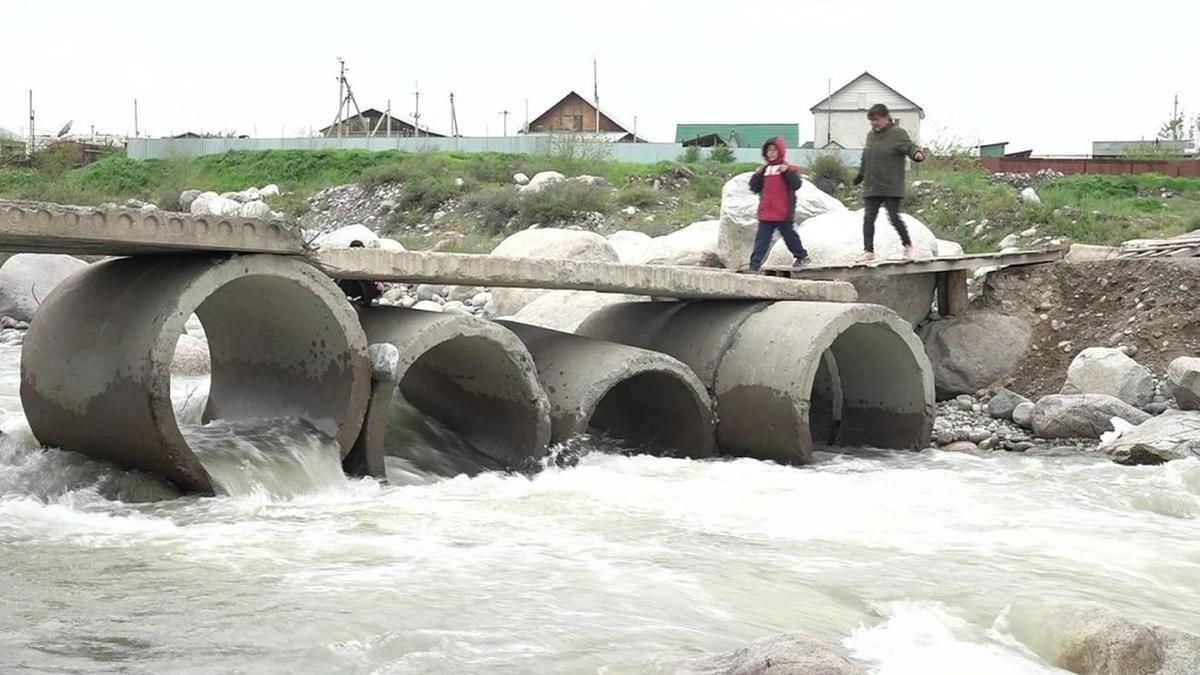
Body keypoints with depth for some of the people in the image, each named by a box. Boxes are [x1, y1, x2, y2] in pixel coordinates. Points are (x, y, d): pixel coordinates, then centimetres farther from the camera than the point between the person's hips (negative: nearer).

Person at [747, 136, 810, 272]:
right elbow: (755, 188, 11)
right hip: (765, 214, 4)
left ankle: (802, 256, 30)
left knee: (789, 235, 10)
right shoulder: (764, 170, 12)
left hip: (784, 214, -4)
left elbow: (796, 184, -15)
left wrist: (787, 172, -26)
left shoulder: (789, 169, -2)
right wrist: (757, 175, -5)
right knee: (761, 239, -1)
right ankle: (755, 264, -4)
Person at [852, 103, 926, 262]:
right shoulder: (870, 135, 14)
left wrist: (917, 154, -39)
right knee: (868, 218, 0)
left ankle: (907, 246, 12)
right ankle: (868, 250, 5)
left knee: (894, 217, -8)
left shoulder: (898, 134, -5)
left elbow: (910, 147, -17)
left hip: (891, 188, -6)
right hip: (871, 188, 6)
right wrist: (860, 176, 31)